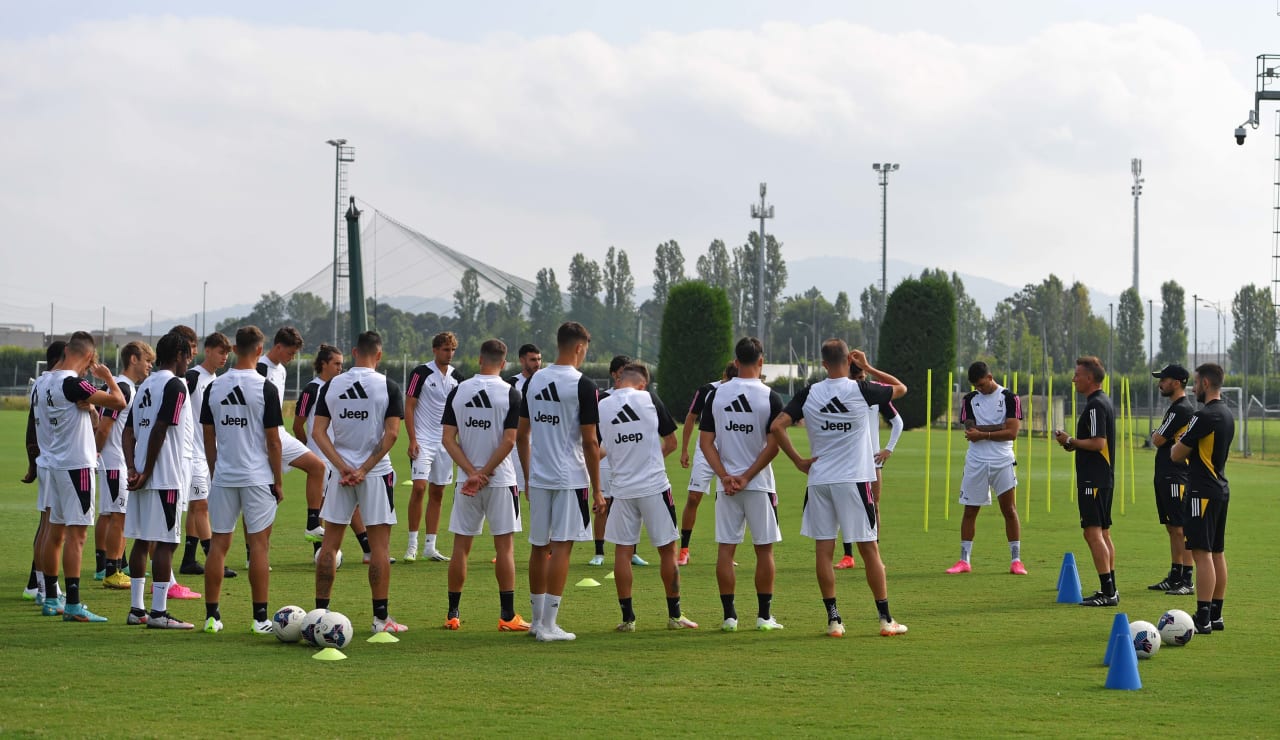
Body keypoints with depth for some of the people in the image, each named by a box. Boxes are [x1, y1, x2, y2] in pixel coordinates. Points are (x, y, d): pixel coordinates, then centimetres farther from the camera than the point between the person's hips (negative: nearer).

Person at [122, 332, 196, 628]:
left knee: (142, 540, 12)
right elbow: (159, 431, -18)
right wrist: (147, 473, -13)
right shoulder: (174, 386, -11)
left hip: (142, 478, 8)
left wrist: (132, 469, 1)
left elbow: (128, 433, 11)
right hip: (165, 478, -8)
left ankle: (136, 608, 15)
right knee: (165, 543, -5)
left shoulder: (145, 386, 16)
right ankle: (158, 612, -6)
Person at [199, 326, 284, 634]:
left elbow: (208, 438, 7)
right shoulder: (265, 389, -9)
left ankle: (212, 616, 8)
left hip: (223, 478, 4)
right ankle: (260, 618, 1)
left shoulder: (213, 387, 3)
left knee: (218, 544, 8)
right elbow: (273, 440, -8)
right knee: (259, 545, 1)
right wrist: (278, 481, 0)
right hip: (257, 478, -4)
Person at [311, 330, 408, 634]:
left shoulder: (331, 386, 3)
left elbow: (318, 432, -2)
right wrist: (365, 469, -12)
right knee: (379, 544, 1)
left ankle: (320, 612, 10)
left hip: (341, 472, 3)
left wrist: (344, 468, -8)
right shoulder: (388, 387, -6)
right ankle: (381, 618, 0)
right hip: (377, 472, -3)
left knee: (330, 543, 9)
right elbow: (391, 433, -13)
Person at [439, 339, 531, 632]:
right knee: (504, 545, 1)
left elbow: (448, 439, -3)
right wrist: (483, 474, -10)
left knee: (461, 546, 8)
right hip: (500, 480, -3)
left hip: (466, 480, 3)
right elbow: (509, 441, -13)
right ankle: (507, 616, -1)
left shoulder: (458, 391, 3)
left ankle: (453, 614, 11)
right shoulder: (510, 393, -7)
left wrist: (472, 473, -8)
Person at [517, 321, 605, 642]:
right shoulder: (583, 386, -11)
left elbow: (521, 434, 12)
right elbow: (590, 442, -12)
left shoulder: (534, 381, 7)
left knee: (539, 547, 14)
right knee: (561, 546, -4)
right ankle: (548, 625, -6)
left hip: (539, 478, 6)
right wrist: (597, 491, -6)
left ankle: (538, 619, 23)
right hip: (571, 478, -6)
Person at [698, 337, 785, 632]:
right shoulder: (770, 397, -6)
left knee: (726, 549, 5)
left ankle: (729, 616, 4)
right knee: (764, 549, 6)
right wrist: (747, 477, -9)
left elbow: (706, 441, -1)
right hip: (760, 485, -2)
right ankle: (764, 616, 8)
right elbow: (773, 445, -12)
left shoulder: (716, 395, 2)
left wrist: (725, 476, -5)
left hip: (726, 484, 2)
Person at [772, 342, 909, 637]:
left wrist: (797, 460, 2)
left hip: (819, 480, 2)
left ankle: (833, 618, 3)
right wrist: (868, 367, 17)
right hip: (854, 480, -2)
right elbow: (901, 388, 12)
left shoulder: (808, 394, 0)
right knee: (869, 549, 4)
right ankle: (885, 618, 6)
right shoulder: (861, 390, -5)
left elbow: (776, 426, -5)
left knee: (823, 550, 5)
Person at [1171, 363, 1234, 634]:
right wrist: (1185, 445, 9)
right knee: (1217, 553, 13)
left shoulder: (1205, 416, -17)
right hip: (1221, 489, 10)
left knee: (1202, 553, -10)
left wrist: (1177, 446, 8)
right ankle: (1215, 616, 17)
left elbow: (1177, 454, -13)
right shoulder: (1227, 415, 13)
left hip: (1203, 492, -10)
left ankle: (1203, 619, -13)